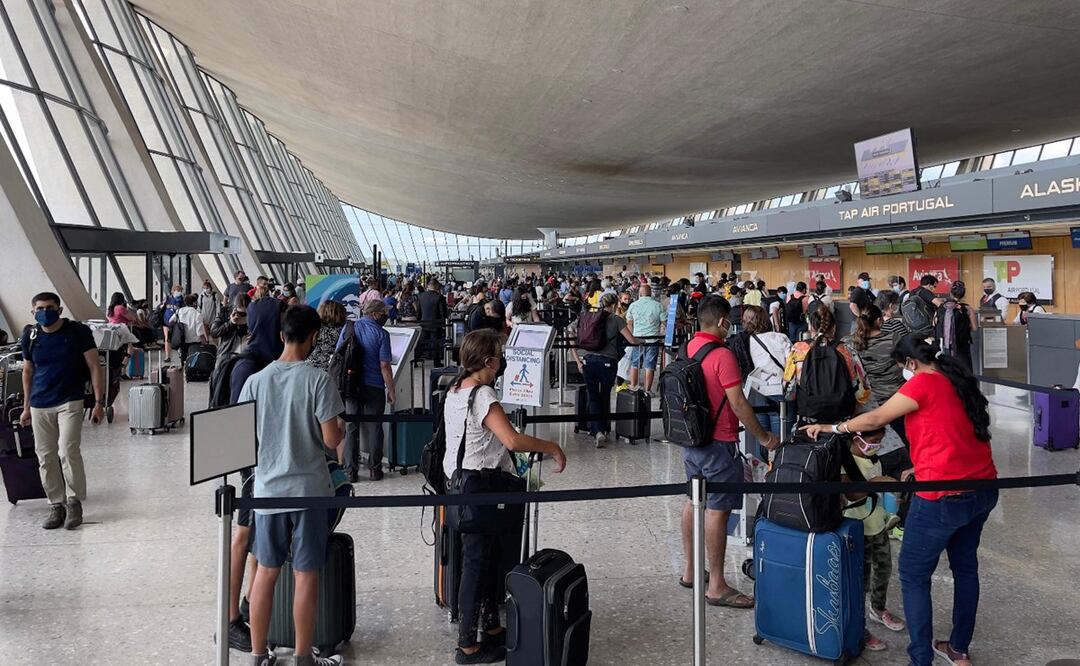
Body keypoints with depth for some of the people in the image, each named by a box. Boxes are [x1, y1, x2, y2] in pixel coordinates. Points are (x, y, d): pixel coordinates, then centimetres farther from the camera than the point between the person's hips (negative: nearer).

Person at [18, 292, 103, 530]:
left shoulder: (78, 332, -6)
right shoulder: (29, 336, 5)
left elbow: (94, 367, -5)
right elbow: (27, 371, 17)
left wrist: (99, 402, -11)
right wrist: (26, 407, 17)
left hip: (70, 402, -4)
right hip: (39, 406, 4)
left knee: (68, 452, -14)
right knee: (46, 458, 5)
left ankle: (74, 501, 3)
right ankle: (56, 505, 17)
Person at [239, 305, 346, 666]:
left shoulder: (255, 381, -2)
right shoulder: (318, 380, -13)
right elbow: (331, 440, -14)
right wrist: (341, 431, 8)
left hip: (268, 488, 3)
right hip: (309, 489, -3)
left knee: (266, 572, 15)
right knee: (306, 575, 7)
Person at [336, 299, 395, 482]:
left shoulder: (348, 328, 4)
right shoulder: (381, 334, -9)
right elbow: (384, 366, -12)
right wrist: (391, 390, -3)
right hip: (374, 387, -3)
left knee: (351, 428, 10)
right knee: (374, 428, 9)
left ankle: (351, 470, 12)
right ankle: (374, 469, 15)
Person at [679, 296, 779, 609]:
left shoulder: (690, 347, 5)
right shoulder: (722, 355, -19)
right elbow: (738, 404, -21)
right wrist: (764, 437, -10)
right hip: (718, 442, -9)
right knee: (717, 509, -3)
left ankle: (689, 571, 30)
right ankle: (716, 587, 5)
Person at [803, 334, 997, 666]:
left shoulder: (924, 382, -13)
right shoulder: (959, 380, 11)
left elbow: (876, 419, -11)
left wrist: (830, 427, 0)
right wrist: (922, 467, 19)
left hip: (945, 498, -9)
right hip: (983, 490, 9)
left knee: (914, 576, 4)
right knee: (965, 566, 21)